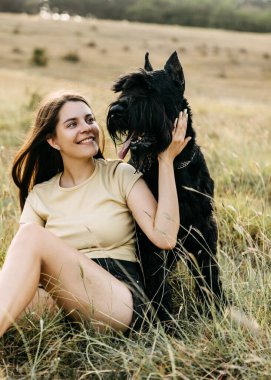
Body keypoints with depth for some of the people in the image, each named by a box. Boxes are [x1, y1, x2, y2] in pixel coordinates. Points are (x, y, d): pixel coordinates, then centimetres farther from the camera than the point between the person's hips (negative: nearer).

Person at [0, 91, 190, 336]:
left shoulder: (120, 175, 5)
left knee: (32, 234, -27)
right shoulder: (39, 196, 14)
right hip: (66, 305, 3)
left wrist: (166, 160, -7)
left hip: (123, 300, -3)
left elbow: (164, 237, -9)